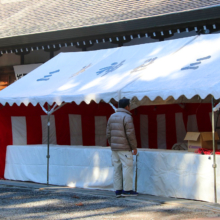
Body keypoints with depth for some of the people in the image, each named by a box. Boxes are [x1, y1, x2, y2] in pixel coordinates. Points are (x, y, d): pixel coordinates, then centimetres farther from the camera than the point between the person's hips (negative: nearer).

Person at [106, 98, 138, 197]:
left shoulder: (112, 117, 10)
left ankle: (118, 190, 10)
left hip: (114, 148, 7)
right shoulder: (127, 117, -12)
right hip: (125, 148, -7)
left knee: (117, 169, 8)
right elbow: (130, 134, -15)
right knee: (127, 168, -3)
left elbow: (108, 133, 11)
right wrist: (134, 147, -8)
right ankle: (127, 190, -3)